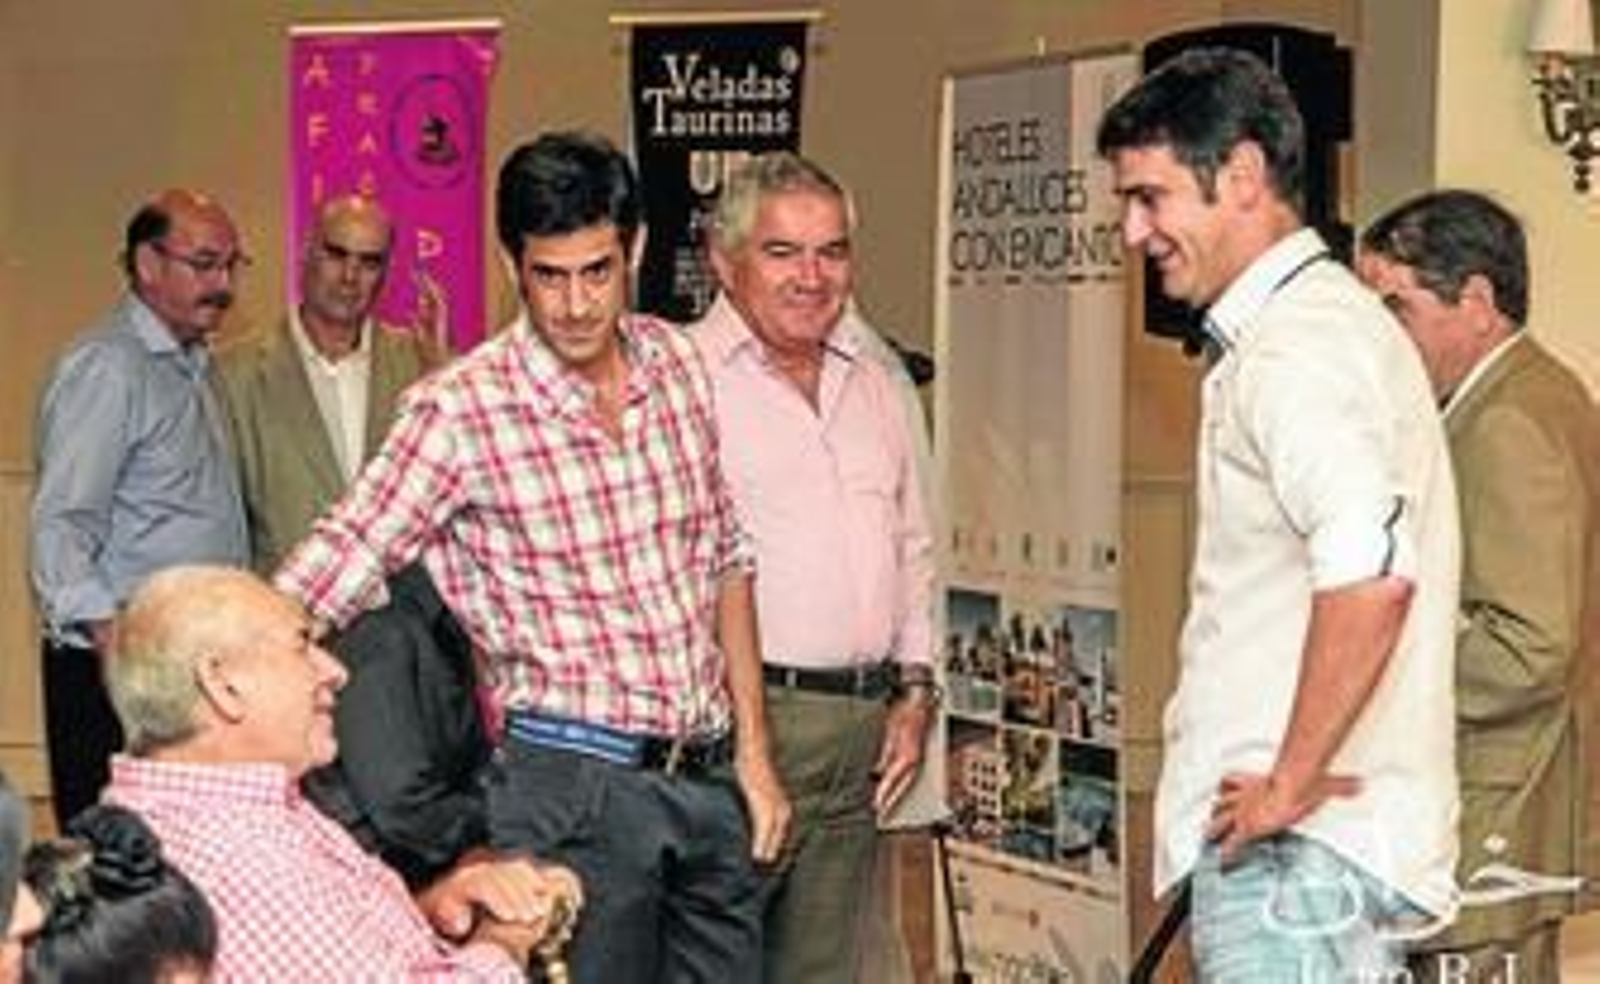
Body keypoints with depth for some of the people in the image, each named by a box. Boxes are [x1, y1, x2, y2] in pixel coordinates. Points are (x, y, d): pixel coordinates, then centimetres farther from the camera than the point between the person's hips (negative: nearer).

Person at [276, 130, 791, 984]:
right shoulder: (461, 410, -13)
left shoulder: (673, 361, 3)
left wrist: (753, 753, 11)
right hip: (575, 785, -5)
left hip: (710, 777, 5)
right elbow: (318, 585, -15)